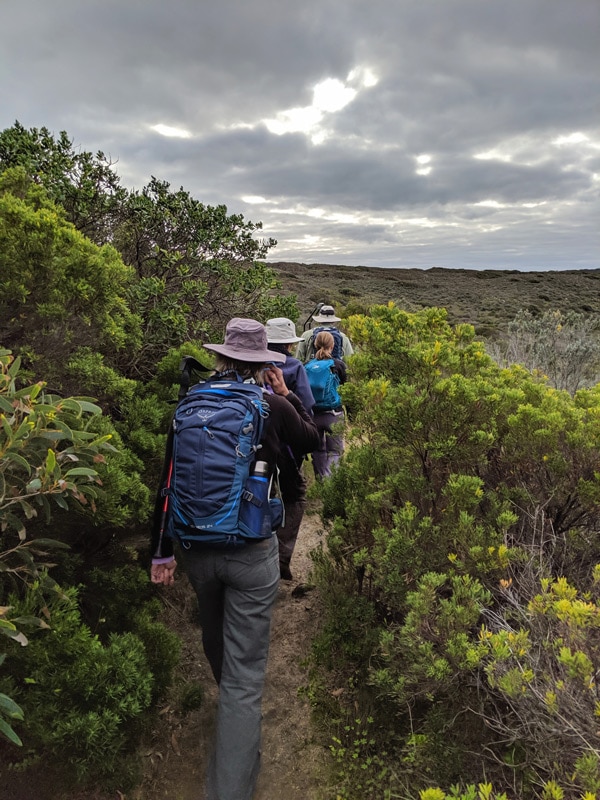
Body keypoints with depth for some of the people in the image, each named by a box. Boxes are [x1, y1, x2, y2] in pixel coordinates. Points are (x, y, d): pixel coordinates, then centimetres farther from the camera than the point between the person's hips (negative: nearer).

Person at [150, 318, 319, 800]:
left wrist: (163, 551, 8)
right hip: (251, 551, -4)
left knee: (215, 641, 30)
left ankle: (230, 705, 59)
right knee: (245, 670, 6)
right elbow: (311, 441, 9)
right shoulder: (273, 406, -11)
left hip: (196, 547, 5)